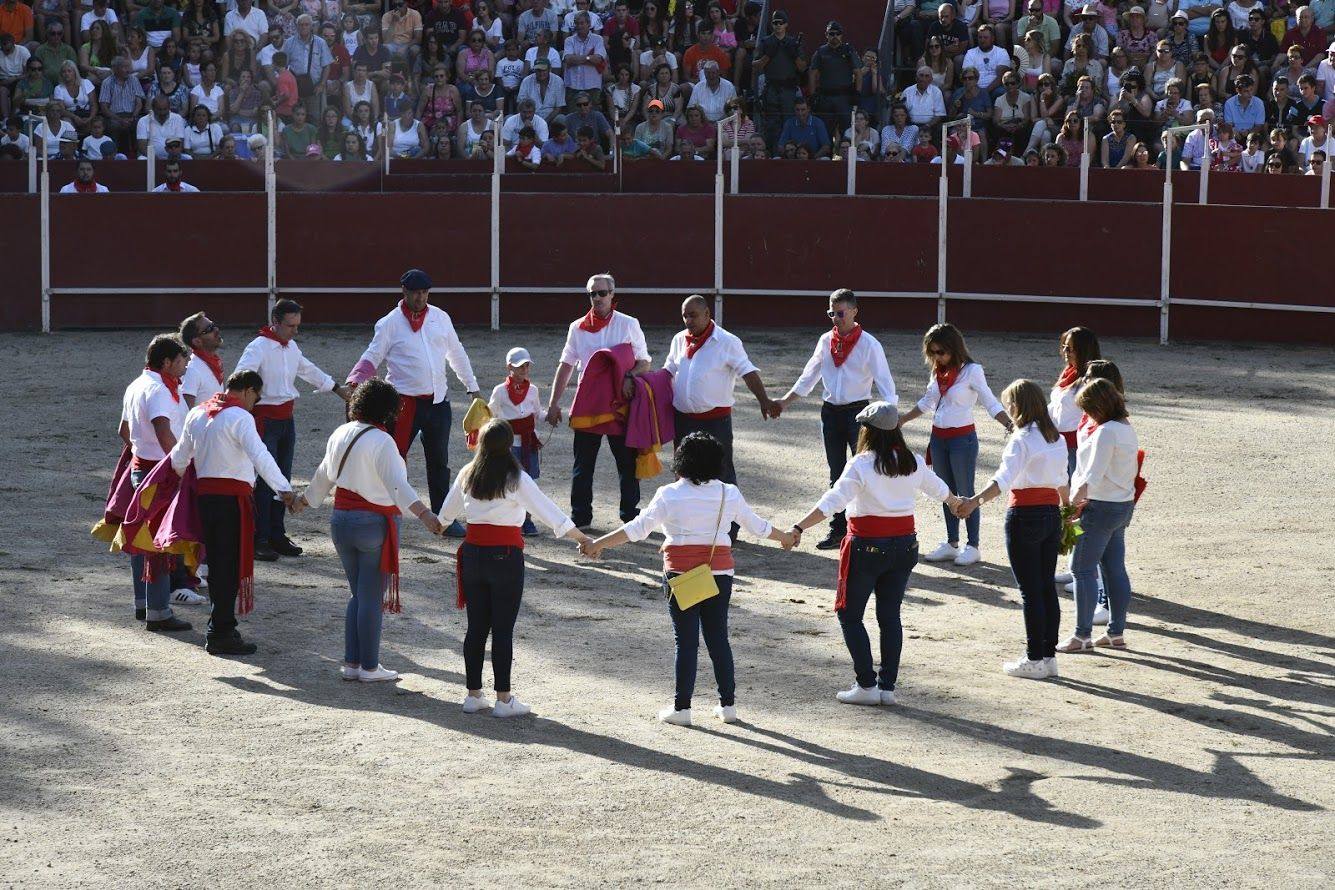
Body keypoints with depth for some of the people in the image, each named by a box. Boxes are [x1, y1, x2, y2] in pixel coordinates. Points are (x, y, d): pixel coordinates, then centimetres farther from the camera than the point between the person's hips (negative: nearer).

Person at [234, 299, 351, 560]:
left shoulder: (291, 347, 12)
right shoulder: (259, 347, -14)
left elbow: (309, 370, 29)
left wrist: (337, 389, 38)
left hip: (286, 419, 8)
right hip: (265, 419, -8)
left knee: (283, 478, 11)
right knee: (265, 480, -9)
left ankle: (277, 535, 19)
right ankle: (258, 540, -6)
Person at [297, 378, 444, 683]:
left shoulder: (341, 435, 6)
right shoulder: (381, 441, -16)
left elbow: (323, 475, 21)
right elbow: (397, 485, -28)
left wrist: (304, 501, 38)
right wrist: (424, 514, -37)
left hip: (341, 521, 7)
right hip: (375, 523, -7)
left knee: (358, 595, 16)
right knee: (372, 599, 1)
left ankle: (351, 663, 16)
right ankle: (369, 667, 6)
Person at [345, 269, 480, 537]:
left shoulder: (441, 318, 8)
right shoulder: (390, 323, -4)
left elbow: (457, 354, 18)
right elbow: (372, 357, -4)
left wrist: (472, 386, 21)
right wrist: (354, 382, -21)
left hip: (438, 401, 5)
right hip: (405, 402, -5)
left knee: (439, 462, 14)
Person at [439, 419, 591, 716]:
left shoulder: (467, 475, 3)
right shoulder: (516, 479, -12)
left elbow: (446, 513, 17)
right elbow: (548, 511, -10)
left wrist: (439, 524, 41)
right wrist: (580, 537, -1)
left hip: (473, 554, 4)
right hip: (505, 556, -4)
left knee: (476, 626, 12)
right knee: (503, 629, 2)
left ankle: (473, 694, 17)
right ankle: (503, 700, 6)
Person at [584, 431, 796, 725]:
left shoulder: (669, 495, -7)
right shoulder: (729, 494, 3)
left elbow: (637, 529, -9)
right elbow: (758, 526, 14)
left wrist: (598, 544, -2)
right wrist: (785, 537, 33)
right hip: (719, 571, 3)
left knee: (686, 640, 1)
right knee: (718, 636, 12)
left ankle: (681, 707, 4)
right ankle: (728, 704, 16)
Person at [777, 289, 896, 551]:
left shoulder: (869, 344, -8)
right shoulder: (826, 341, 7)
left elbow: (883, 379, -10)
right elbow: (809, 376, 16)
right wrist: (785, 401, 14)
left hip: (858, 411, -5)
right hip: (830, 411, 5)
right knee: (836, 473, 11)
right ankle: (838, 528, 17)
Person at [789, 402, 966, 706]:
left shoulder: (861, 465, -14)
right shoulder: (912, 464, 3)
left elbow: (831, 502, -22)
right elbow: (939, 489, 21)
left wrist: (798, 528, -23)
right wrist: (959, 503, 43)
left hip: (867, 547, -5)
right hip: (904, 544, 5)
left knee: (849, 614, 7)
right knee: (890, 616, 12)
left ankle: (866, 685, 1)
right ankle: (887, 686, 12)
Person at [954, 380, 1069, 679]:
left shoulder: (1022, 438, -13)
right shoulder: (1057, 438, 11)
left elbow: (1004, 478, -28)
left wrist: (975, 501, -39)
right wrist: (1067, 508, 40)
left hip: (1024, 516, -7)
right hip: (1052, 515, 7)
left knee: (1030, 590, -2)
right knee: (1047, 587, 12)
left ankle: (1035, 659, 1)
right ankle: (1049, 655, 15)